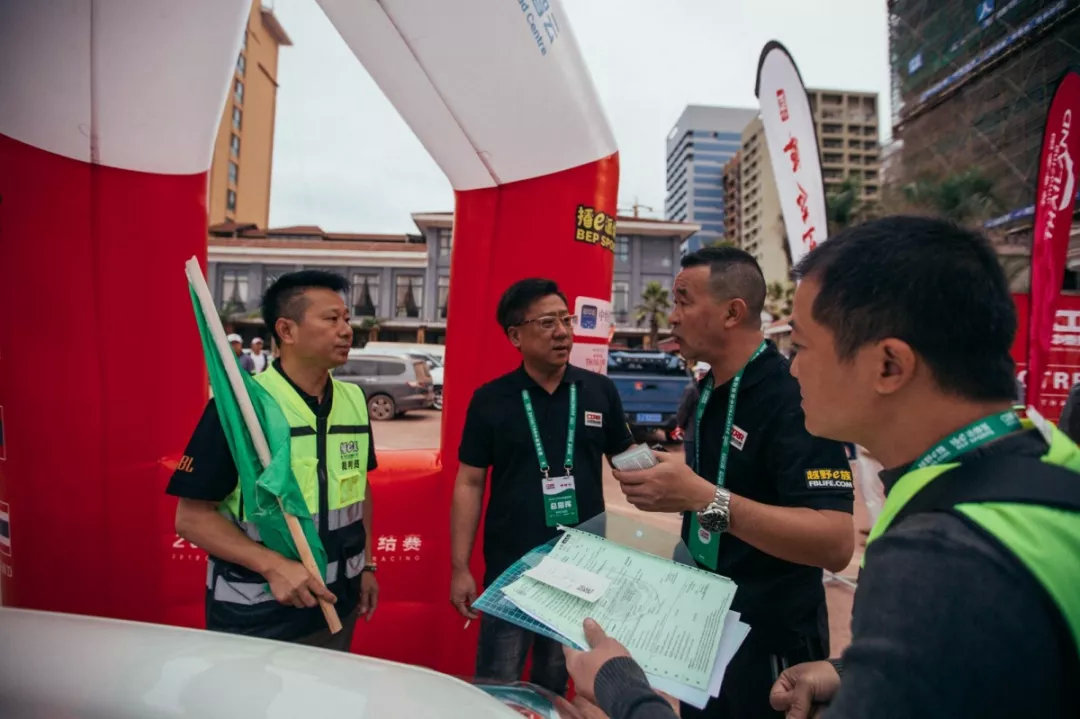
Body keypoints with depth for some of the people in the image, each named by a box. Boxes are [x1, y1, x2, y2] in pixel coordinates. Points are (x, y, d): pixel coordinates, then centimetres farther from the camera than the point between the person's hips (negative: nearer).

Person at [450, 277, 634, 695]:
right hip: (510, 569, -2)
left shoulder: (599, 391, -3)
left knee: (556, 685, 23)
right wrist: (460, 567, -5)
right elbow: (469, 483, -4)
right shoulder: (490, 400, -7)